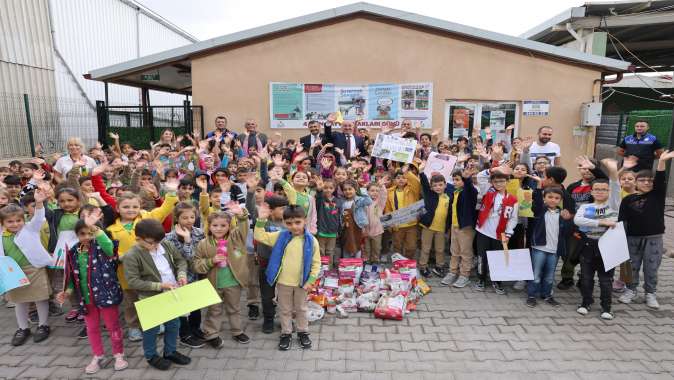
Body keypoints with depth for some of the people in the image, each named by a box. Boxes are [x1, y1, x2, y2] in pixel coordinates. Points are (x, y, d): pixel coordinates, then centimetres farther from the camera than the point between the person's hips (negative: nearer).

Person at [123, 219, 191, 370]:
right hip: (151, 299, -5)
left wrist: (181, 274, -12)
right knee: (152, 328, 12)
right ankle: (151, 356, 34)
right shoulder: (131, 256, -19)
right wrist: (159, 286, -26)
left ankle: (170, 352, 38)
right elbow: (133, 282, -22)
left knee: (174, 325, 18)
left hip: (172, 294, 5)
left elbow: (181, 260, 9)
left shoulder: (166, 245, -3)